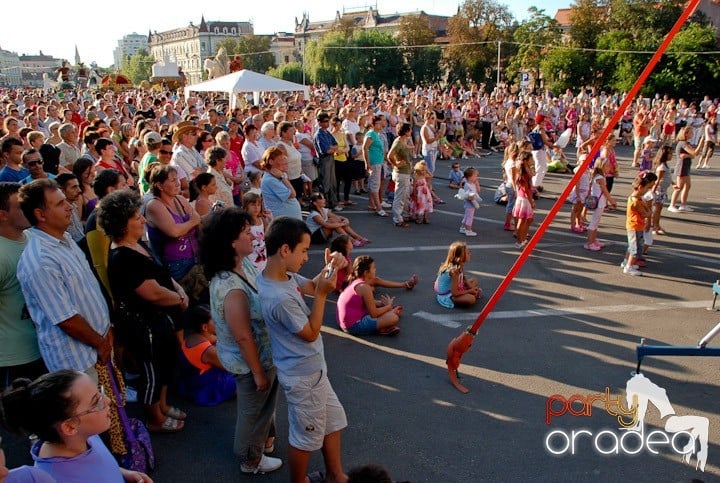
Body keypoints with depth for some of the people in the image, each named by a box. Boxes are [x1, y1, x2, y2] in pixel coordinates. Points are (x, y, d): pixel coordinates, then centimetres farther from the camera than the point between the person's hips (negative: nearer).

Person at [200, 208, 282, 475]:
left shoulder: (245, 264, -8)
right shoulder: (231, 289, -36)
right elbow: (243, 337, -27)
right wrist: (258, 372, -20)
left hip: (264, 353, 8)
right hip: (250, 361, -8)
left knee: (266, 400, 31)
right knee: (253, 409, 17)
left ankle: (266, 438, 57)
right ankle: (251, 460, 43)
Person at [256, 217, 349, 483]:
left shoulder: (284, 275, -7)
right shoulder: (279, 298, -34)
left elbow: (310, 286, 11)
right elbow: (311, 333, -21)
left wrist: (329, 269, -7)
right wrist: (322, 294, -21)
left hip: (311, 368, 10)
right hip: (303, 375, -10)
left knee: (333, 419, 25)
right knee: (307, 435, 14)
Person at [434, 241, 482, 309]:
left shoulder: (460, 266, -4)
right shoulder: (454, 270, -30)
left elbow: (464, 279, 14)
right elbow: (455, 293, -27)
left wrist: (472, 288, -4)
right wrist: (470, 291, -14)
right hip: (446, 296, -10)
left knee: (474, 280, 20)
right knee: (471, 299, -30)